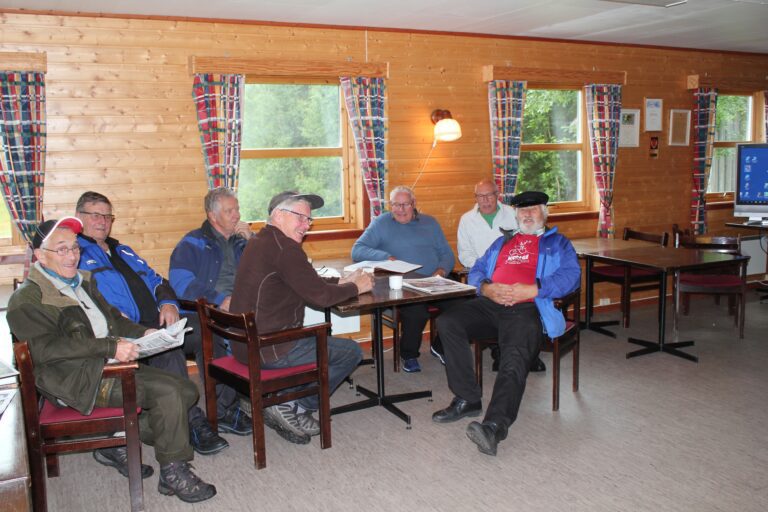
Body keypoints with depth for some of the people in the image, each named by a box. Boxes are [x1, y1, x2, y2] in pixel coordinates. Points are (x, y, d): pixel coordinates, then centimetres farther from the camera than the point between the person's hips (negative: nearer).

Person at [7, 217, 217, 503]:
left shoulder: (83, 281, 20)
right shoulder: (26, 301, -7)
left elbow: (112, 317, 29)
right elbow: (47, 349, -19)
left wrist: (142, 332, 9)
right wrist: (110, 347, -26)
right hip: (81, 378, -9)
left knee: (187, 391, -3)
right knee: (169, 392, -24)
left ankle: (118, 445, 6)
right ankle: (173, 474, -8)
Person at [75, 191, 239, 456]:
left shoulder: (123, 251, 31)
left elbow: (155, 279, 27)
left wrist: (168, 302, 5)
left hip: (158, 320, 8)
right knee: (168, 349, -36)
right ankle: (194, 424, -27)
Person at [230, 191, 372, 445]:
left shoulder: (259, 242, 14)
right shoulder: (284, 247, -18)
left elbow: (307, 285, 20)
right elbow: (320, 296, -17)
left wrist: (340, 282, 12)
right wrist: (355, 287, 0)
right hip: (269, 350, -10)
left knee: (320, 337, 25)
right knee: (351, 352, 3)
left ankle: (292, 408, 15)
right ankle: (292, 406, 3)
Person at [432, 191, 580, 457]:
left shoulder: (557, 243, 20)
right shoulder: (503, 241, 34)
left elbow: (571, 275, 1)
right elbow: (476, 271, 24)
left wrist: (530, 290, -13)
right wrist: (487, 288, -1)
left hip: (528, 308, -4)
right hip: (491, 304, 5)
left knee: (515, 358, -32)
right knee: (447, 322, -20)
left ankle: (494, 427, -45)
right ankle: (467, 400, -13)